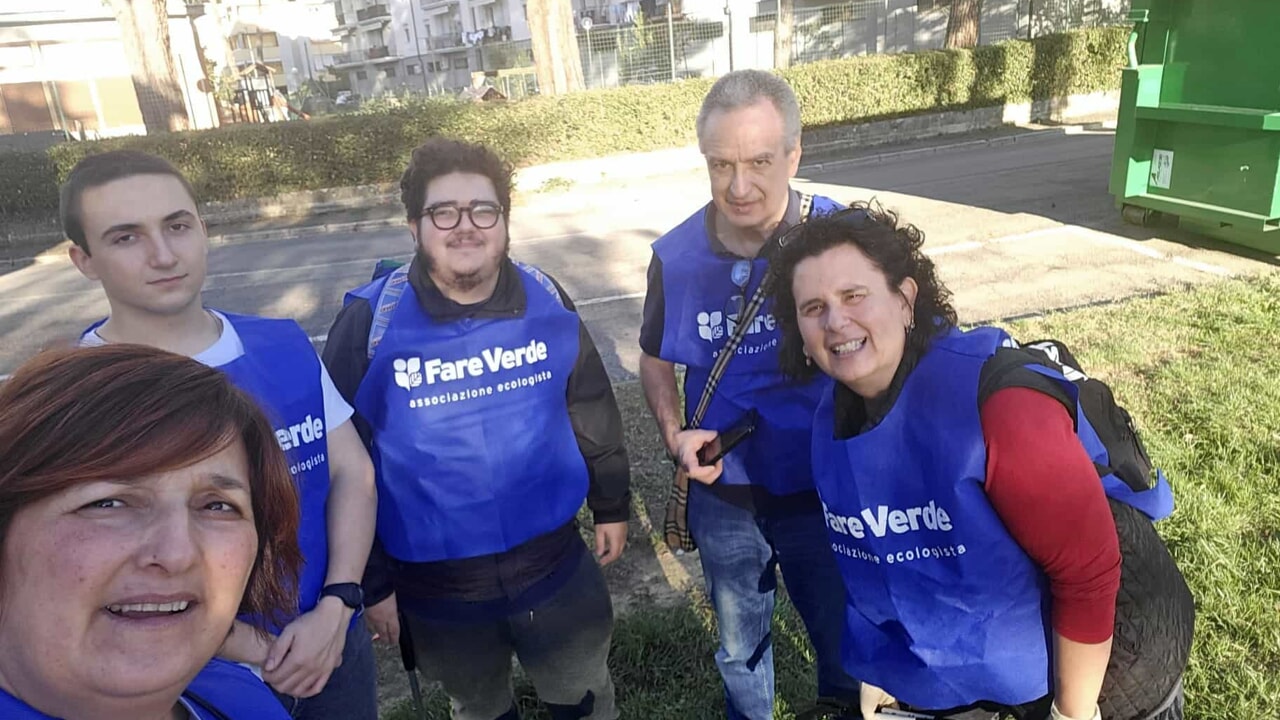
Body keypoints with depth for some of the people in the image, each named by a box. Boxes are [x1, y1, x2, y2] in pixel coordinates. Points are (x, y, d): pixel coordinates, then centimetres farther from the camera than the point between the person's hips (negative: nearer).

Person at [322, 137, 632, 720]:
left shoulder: (547, 301, -8)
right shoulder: (368, 324, -15)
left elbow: (592, 411, 4)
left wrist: (612, 504, 11)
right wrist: (372, 582, -5)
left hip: (553, 563, 2)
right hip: (435, 583, -1)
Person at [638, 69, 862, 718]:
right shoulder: (675, 256, -10)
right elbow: (656, 359, 6)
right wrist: (674, 435, -12)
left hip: (826, 491, -1)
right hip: (724, 498, 2)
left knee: (844, 638, 23)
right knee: (740, 646, 25)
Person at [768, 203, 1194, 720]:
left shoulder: (997, 401, -31)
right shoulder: (831, 421, -10)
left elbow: (1089, 569, -25)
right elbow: (871, 558, 4)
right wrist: (881, 665, 11)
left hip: (1096, 647, -5)